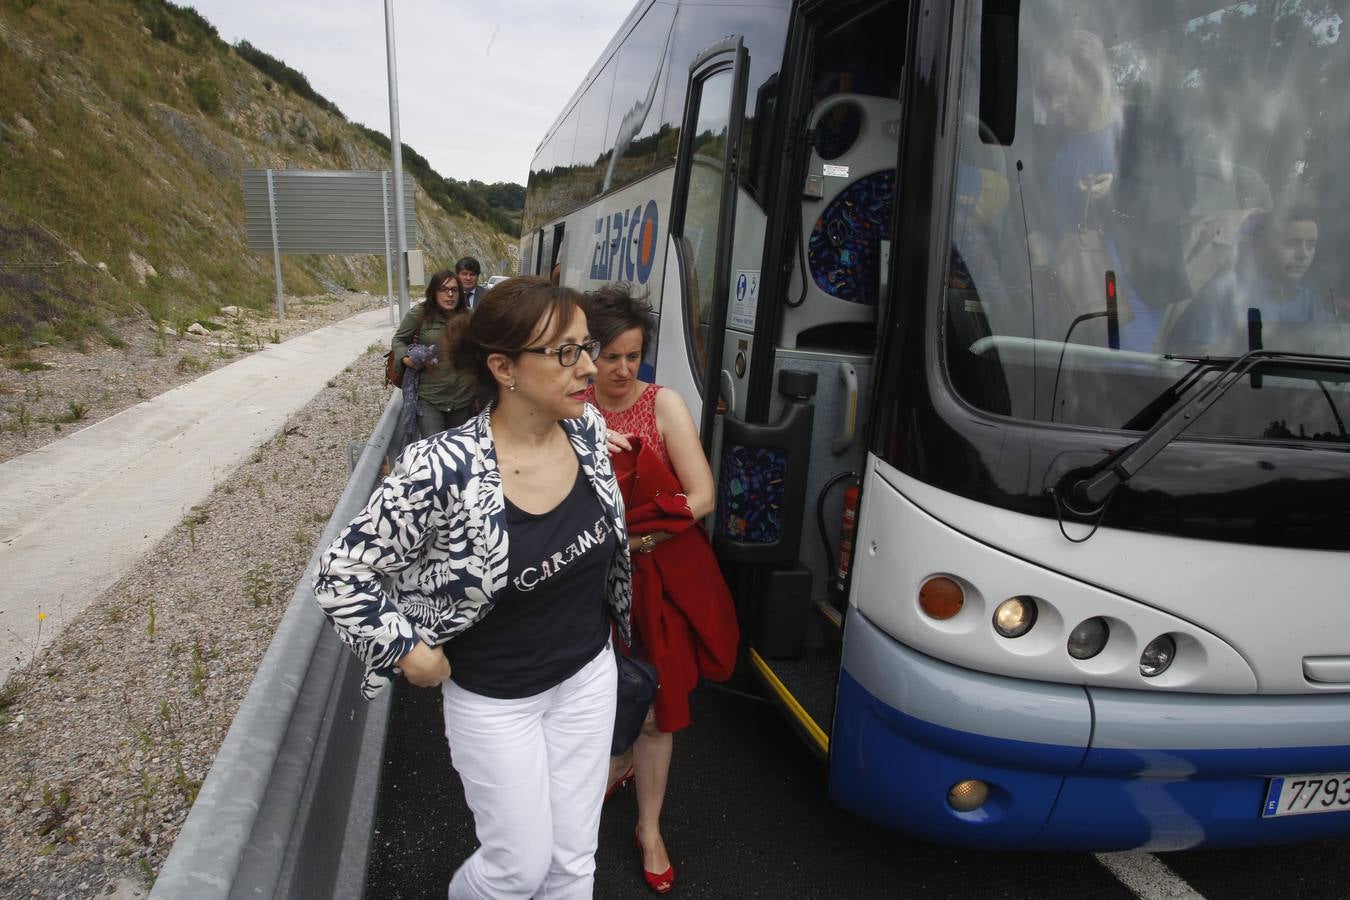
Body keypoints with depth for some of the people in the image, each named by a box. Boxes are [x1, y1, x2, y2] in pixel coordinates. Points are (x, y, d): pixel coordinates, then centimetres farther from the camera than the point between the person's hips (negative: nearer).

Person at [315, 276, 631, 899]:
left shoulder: (588, 429, -10)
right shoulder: (444, 470, -28)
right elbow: (341, 574, -18)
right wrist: (410, 652, -14)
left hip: (588, 674, 5)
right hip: (494, 698, -4)